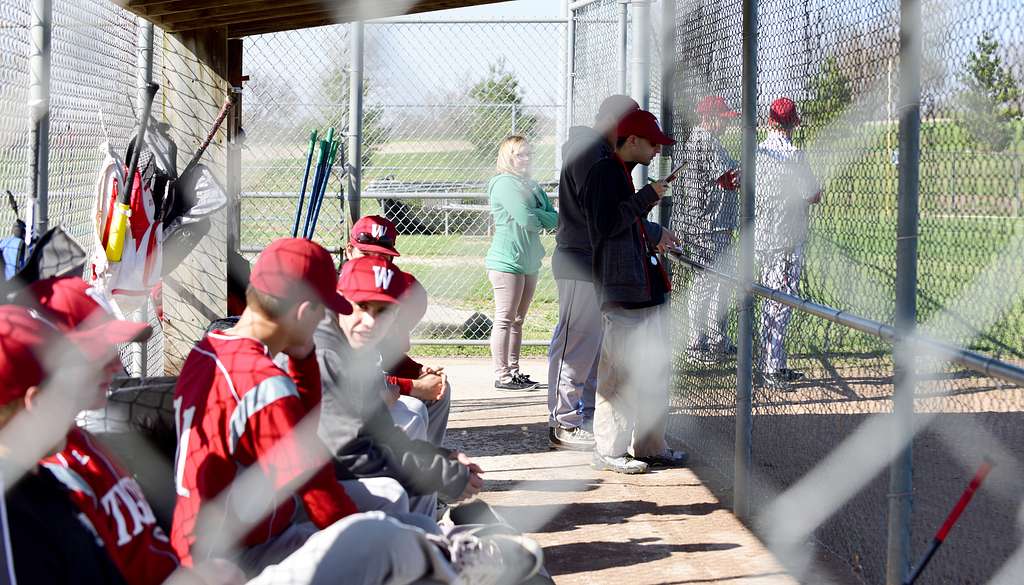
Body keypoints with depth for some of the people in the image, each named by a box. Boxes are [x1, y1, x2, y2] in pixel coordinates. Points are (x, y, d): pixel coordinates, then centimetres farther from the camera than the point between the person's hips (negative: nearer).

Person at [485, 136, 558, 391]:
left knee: (518, 321, 13)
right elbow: (526, 219, -21)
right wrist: (543, 220, -1)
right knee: (505, 320, -5)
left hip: (529, 262, 8)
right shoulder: (504, 183, -11)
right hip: (507, 262, -8)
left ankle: (513, 370, 20)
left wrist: (534, 216, -13)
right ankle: (502, 375, -2)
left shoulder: (532, 186, 14)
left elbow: (555, 219, 5)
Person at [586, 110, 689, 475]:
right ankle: (609, 452, 1)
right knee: (620, 375, -6)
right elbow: (606, 223, -23)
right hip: (622, 291, -10)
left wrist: (655, 234, 42)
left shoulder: (624, 174, 19)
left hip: (647, 289, 10)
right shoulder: (604, 173, -11)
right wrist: (647, 197, -18)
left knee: (657, 371, 14)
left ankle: (650, 446, 23)